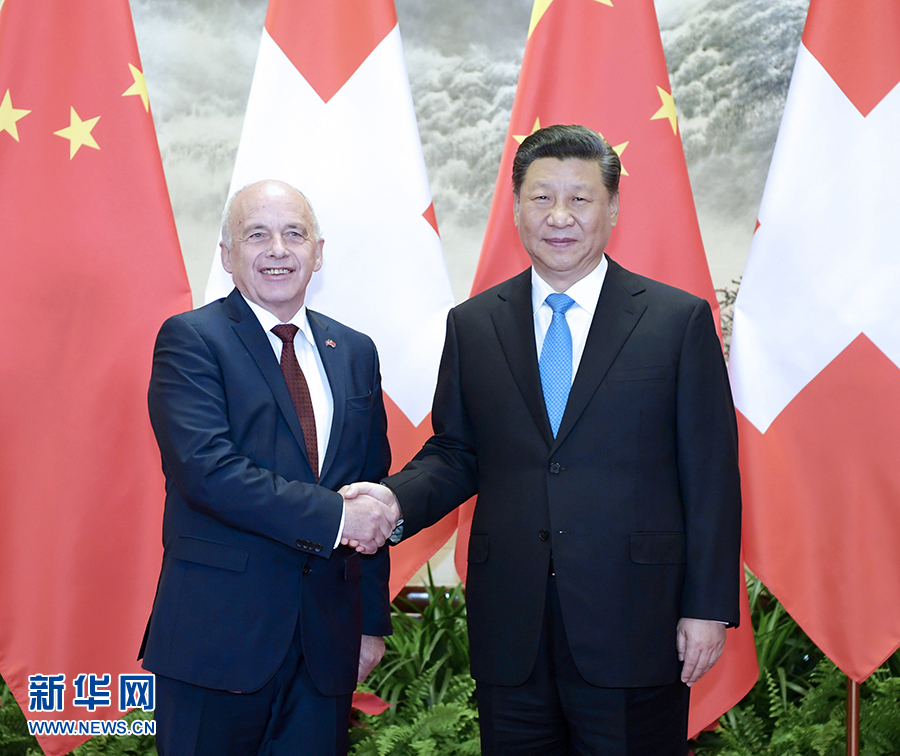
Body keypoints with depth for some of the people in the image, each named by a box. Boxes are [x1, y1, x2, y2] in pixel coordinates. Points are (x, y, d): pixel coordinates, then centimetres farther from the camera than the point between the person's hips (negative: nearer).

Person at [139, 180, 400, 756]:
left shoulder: (355, 353, 11)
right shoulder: (189, 340, -5)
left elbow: (374, 492, 13)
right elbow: (206, 469, -19)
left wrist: (373, 621, 11)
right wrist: (332, 516, -19)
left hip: (327, 640, 5)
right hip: (218, 634, -4)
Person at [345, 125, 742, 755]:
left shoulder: (680, 320, 0)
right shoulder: (472, 325, 8)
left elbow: (711, 476, -2)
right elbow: (453, 453, 11)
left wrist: (708, 608, -5)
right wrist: (396, 498, -9)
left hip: (633, 626, -2)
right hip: (510, 632, 3)